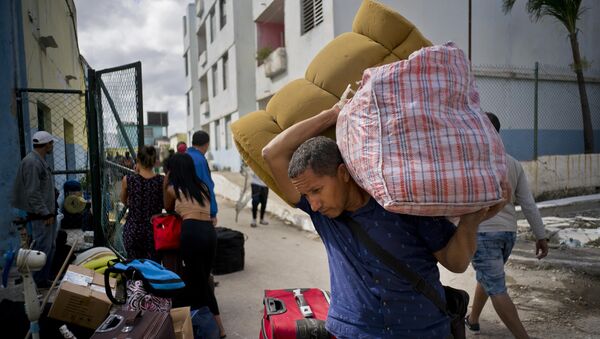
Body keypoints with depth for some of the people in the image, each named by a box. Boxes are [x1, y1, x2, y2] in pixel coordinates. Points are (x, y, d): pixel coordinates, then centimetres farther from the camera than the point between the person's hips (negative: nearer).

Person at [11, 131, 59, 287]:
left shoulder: (41, 161, 14)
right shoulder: (31, 162, -18)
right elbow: (33, 193, -22)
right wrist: (45, 213, -20)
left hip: (47, 211, 10)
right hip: (40, 215, -10)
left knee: (50, 247, 16)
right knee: (42, 248, -3)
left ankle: (46, 277, 27)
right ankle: (38, 281, 8)